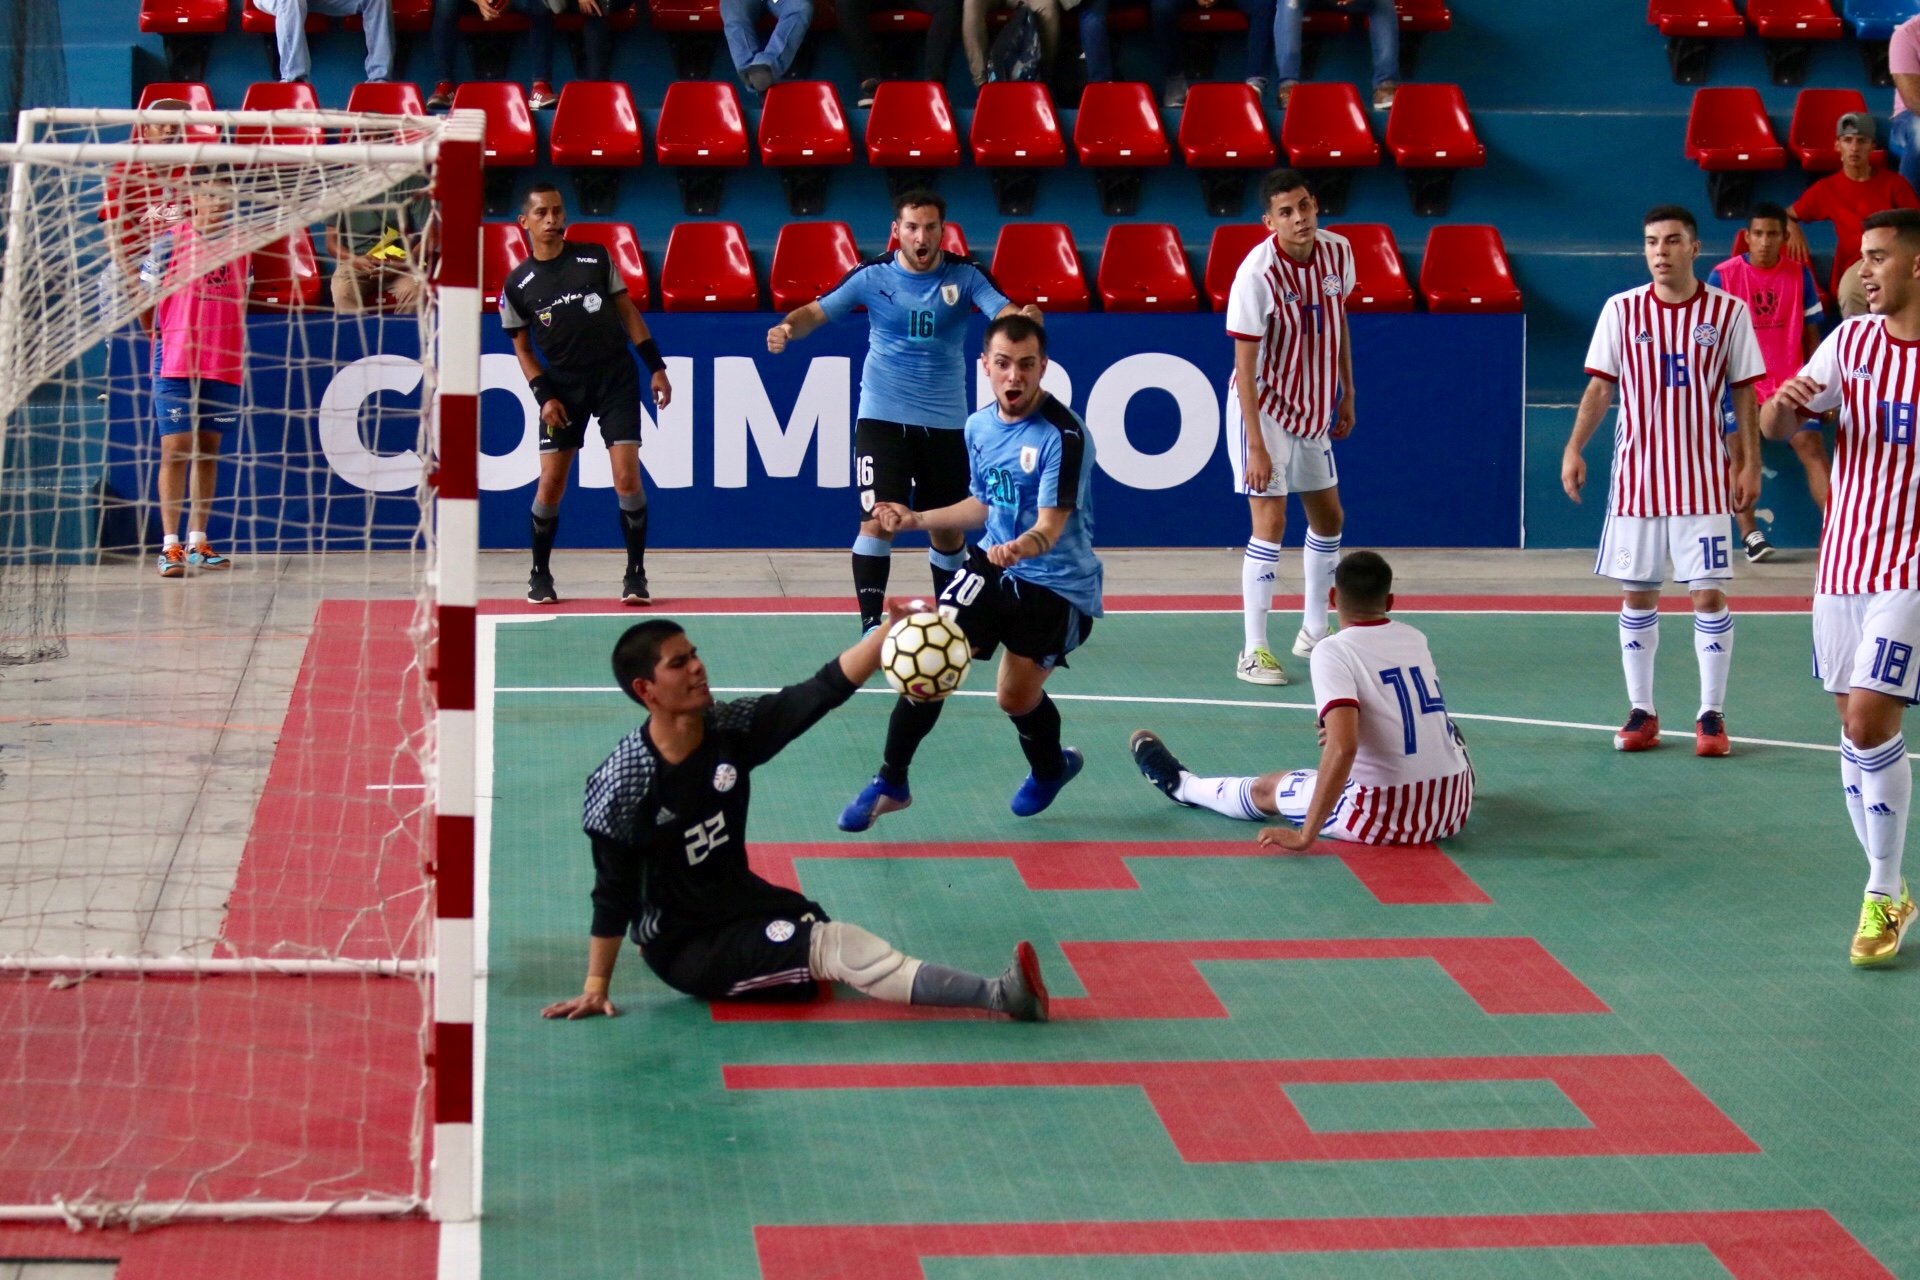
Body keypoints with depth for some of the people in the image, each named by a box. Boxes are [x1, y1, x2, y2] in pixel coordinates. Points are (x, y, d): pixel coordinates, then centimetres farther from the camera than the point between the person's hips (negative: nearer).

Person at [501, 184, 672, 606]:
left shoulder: (596, 258, 0)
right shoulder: (518, 284, 1)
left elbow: (628, 312, 7)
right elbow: (522, 348, 7)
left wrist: (656, 366, 1)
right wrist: (544, 395, -5)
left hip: (616, 378, 0)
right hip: (563, 385, 0)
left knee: (627, 477, -9)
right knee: (550, 482, -3)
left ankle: (635, 574, 1)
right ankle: (540, 575, 14)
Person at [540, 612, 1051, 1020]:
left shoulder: (729, 729, -4)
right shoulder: (621, 783, -19)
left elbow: (825, 690, -11)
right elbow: (614, 893, -12)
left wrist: (892, 631, -24)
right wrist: (596, 987, -10)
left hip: (742, 901, 4)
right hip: (684, 946, -4)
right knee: (831, 948, -17)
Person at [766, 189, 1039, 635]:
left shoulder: (965, 275, -5)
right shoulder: (872, 275, -4)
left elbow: (1003, 312, -18)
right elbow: (818, 310, -5)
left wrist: (1023, 318, -42)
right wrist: (788, 327, -27)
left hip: (945, 421, 1)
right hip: (883, 417, -1)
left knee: (947, 531, 10)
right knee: (878, 520, -13)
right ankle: (870, 625, -8)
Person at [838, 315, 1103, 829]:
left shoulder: (1063, 434, -20)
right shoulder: (979, 426, 2)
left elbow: (1051, 526, -29)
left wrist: (1023, 547, -50)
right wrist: (917, 519, 18)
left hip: (1058, 584, -5)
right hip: (995, 563, 5)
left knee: (1016, 696, -4)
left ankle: (1050, 767, 32)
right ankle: (891, 783, 0)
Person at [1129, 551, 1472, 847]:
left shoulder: (1334, 652, -12)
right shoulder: (1416, 640, 7)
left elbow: (1342, 749, -25)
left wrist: (1305, 836, -21)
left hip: (1387, 818, -4)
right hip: (1455, 810, 4)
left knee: (1266, 789, 21)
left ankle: (1181, 784, 47)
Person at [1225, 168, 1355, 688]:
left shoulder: (1337, 252, -5)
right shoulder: (1257, 274, -23)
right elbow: (1245, 365, -21)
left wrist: (1346, 396, 13)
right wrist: (1256, 444, -24)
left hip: (1312, 409, 7)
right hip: (1264, 407, -7)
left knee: (1328, 517, 14)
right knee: (1270, 521, -11)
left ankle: (1315, 631, 31)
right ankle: (1254, 651, -5)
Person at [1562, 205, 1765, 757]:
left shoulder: (1728, 312, -1)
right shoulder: (1621, 310, 1)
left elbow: (1744, 394, 3)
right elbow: (1600, 386, 4)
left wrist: (1750, 463, -1)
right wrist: (1574, 449, -6)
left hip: (1702, 477, -1)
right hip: (1637, 477, 1)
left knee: (1710, 594, -3)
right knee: (1637, 596, 5)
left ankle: (1712, 714, 6)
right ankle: (1641, 711, 15)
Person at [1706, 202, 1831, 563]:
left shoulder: (1799, 274, 4)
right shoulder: (1723, 275, -2)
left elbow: (1811, 333, 12)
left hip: (1789, 381, 1)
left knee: (1812, 447, -12)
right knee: (1740, 450, -18)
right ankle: (1749, 534, -21)